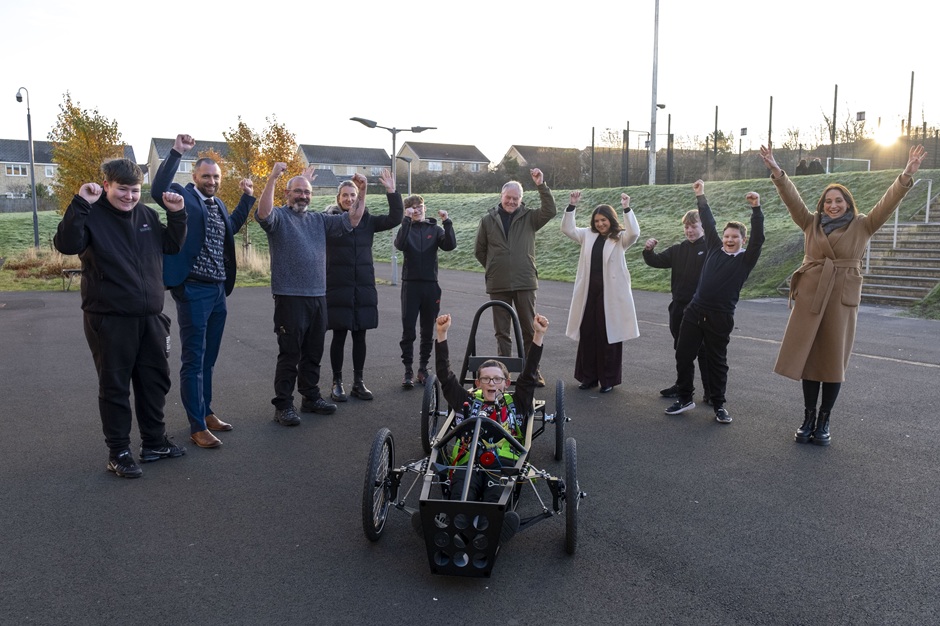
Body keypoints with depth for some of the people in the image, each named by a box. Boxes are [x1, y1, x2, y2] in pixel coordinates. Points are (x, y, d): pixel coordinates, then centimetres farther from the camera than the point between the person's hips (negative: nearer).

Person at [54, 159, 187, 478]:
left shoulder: (147, 214, 10)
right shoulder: (92, 215, -6)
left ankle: (154, 442, 28)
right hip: (109, 320, -5)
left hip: (150, 317, 6)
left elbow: (172, 245, 17)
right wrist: (80, 204, -28)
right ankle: (118, 452, 17)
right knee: (114, 386, 4)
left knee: (155, 381, 13)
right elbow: (67, 245, -22)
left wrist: (177, 214, 4)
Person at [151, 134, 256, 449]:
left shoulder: (218, 204, 15)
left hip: (218, 291, 8)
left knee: (208, 359, 17)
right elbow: (158, 190, -26)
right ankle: (197, 427, 5)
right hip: (193, 290, -7)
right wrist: (177, 152, -28)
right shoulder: (184, 196, -6)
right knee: (193, 360, -1)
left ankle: (206, 412, 30)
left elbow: (232, 226, 33)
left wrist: (247, 196, 25)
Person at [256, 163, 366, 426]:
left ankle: (311, 397, 26)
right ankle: (283, 406, 7)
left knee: (313, 353, 14)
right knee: (290, 354, -1)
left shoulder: (319, 220, 18)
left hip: (318, 297, 6)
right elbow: (263, 213, -23)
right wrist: (272, 178, -32)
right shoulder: (279, 216, -1)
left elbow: (351, 221, 14)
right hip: (290, 298, -6)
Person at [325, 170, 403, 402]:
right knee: (339, 336, 2)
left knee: (360, 336, 8)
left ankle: (358, 382, 19)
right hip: (338, 288, -3)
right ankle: (337, 383, 14)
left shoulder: (367, 220, 7)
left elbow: (395, 218, -2)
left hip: (364, 287, 3)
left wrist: (392, 192, -12)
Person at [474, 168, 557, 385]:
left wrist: (541, 185, -20)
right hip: (498, 286, 1)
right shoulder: (488, 220, 5)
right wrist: (494, 269, 12)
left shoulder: (529, 217, 3)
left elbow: (550, 211, -15)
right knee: (502, 332, 8)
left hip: (525, 283, 0)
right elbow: (479, 251, 13)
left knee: (529, 330, 6)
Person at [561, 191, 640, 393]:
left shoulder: (620, 238, -1)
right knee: (587, 334, 8)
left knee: (609, 336, 3)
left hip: (611, 293, -4)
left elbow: (634, 233, -20)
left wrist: (626, 209, -26)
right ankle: (588, 376, 20)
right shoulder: (588, 235, 11)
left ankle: (608, 379, 13)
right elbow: (567, 229, 6)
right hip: (588, 292, 4)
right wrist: (572, 206, -5)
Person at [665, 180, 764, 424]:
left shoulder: (746, 259, -1)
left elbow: (758, 238, -14)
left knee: (717, 361, 7)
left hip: (720, 317, -4)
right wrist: (700, 197, 13)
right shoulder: (715, 249, 8)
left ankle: (719, 405, 20)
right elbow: (708, 224, 12)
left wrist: (756, 209, -25)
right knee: (683, 355, 6)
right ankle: (685, 398, 21)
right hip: (695, 310, 4)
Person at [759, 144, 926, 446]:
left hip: (843, 299, -1)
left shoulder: (862, 226, 5)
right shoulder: (811, 223, 8)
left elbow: (888, 203, -6)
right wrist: (776, 172, -14)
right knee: (808, 357, 4)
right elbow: (792, 199, -2)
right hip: (810, 296, 1)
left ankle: (823, 421, 16)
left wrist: (907, 176, -21)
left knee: (834, 361, 3)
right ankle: (808, 418, 17)